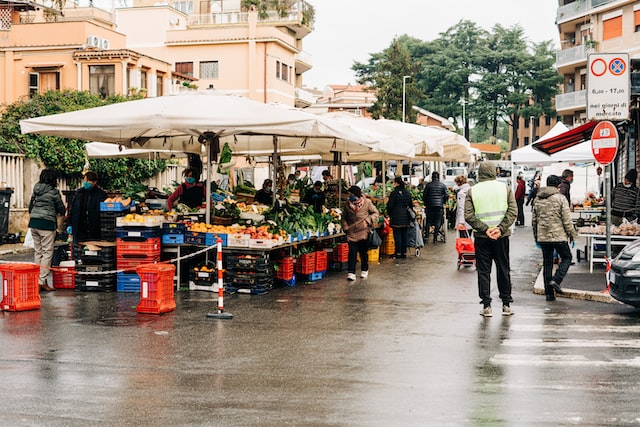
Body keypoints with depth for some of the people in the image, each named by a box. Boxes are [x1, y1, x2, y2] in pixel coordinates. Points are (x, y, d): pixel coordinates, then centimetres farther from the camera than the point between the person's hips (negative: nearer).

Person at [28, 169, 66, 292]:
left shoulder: (35, 191, 12)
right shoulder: (54, 192, -7)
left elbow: (30, 207, 19)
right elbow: (62, 210, -2)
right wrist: (63, 211, 21)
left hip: (33, 222, 7)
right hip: (47, 224, -7)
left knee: (37, 252, 12)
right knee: (47, 253, -3)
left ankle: (37, 280, 14)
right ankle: (42, 281, -6)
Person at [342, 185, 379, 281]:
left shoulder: (367, 202, -3)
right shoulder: (347, 204, 5)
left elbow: (375, 213, 5)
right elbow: (344, 218, 14)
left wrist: (368, 221, -9)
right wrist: (345, 227, 2)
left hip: (364, 232, -1)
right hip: (352, 233, 1)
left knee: (364, 252, 11)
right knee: (352, 252, -9)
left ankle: (364, 270, 29)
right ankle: (351, 272, -10)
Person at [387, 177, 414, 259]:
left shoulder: (394, 193, -11)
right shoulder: (407, 193, 8)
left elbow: (390, 205, -9)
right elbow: (411, 205, 15)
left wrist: (390, 214, 7)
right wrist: (409, 214, 23)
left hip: (396, 217, -6)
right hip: (406, 217, 6)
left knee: (397, 235, -1)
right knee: (405, 235, 8)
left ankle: (398, 253, 0)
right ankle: (404, 253, 11)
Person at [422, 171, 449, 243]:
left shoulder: (428, 185, 1)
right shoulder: (443, 185, 2)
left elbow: (424, 196, 3)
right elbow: (447, 196, 1)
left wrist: (426, 204, 17)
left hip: (430, 205, 0)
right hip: (440, 205, 0)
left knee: (428, 221, 10)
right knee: (438, 222, 5)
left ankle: (426, 235, 0)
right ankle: (435, 237, 3)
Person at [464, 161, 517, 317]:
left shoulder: (472, 191, -1)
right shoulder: (505, 188, 2)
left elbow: (468, 216, -9)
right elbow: (513, 211, -7)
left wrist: (484, 229, -10)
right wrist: (500, 228, -12)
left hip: (481, 237, -1)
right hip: (502, 236, 1)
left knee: (483, 271, 5)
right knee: (503, 269, 12)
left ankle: (486, 306, 3)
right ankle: (506, 304, 16)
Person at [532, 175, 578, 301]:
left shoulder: (538, 199, 9)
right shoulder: (560, 198, -8)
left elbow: (534, 220, 14)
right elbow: (567, 220, -10)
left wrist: (536, 236, 22)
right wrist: (572, 234, 0)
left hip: (543, 237, 5)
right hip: (558, 236, -5)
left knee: (547, 263, 9)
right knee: (566, 258, 13)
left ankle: (549, 293, 9)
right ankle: (555, 280, -7)